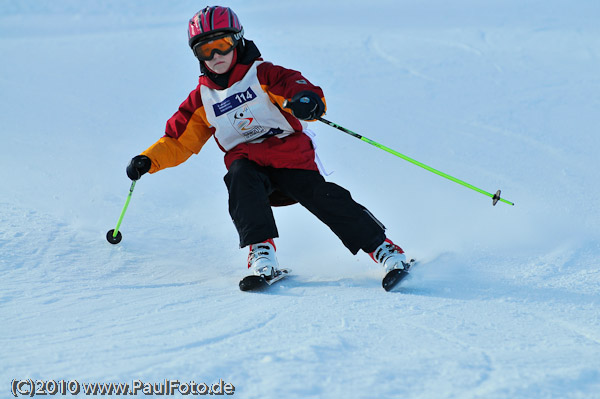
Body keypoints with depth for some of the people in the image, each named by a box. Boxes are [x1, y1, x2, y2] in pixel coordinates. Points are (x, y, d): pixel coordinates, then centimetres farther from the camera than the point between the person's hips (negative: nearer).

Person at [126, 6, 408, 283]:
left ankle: (381, 246, -7)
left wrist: (307, 100, -40)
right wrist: (148, 160, 1)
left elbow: (295, 85, -14)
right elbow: (178, 141, 17)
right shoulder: (202, 99, 12)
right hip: (248, 162, 2)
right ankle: (261, 251, -36)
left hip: (291, 156, -2)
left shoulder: (263, 75, 1)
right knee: (241, 180, -32)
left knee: (323, 198, -20)